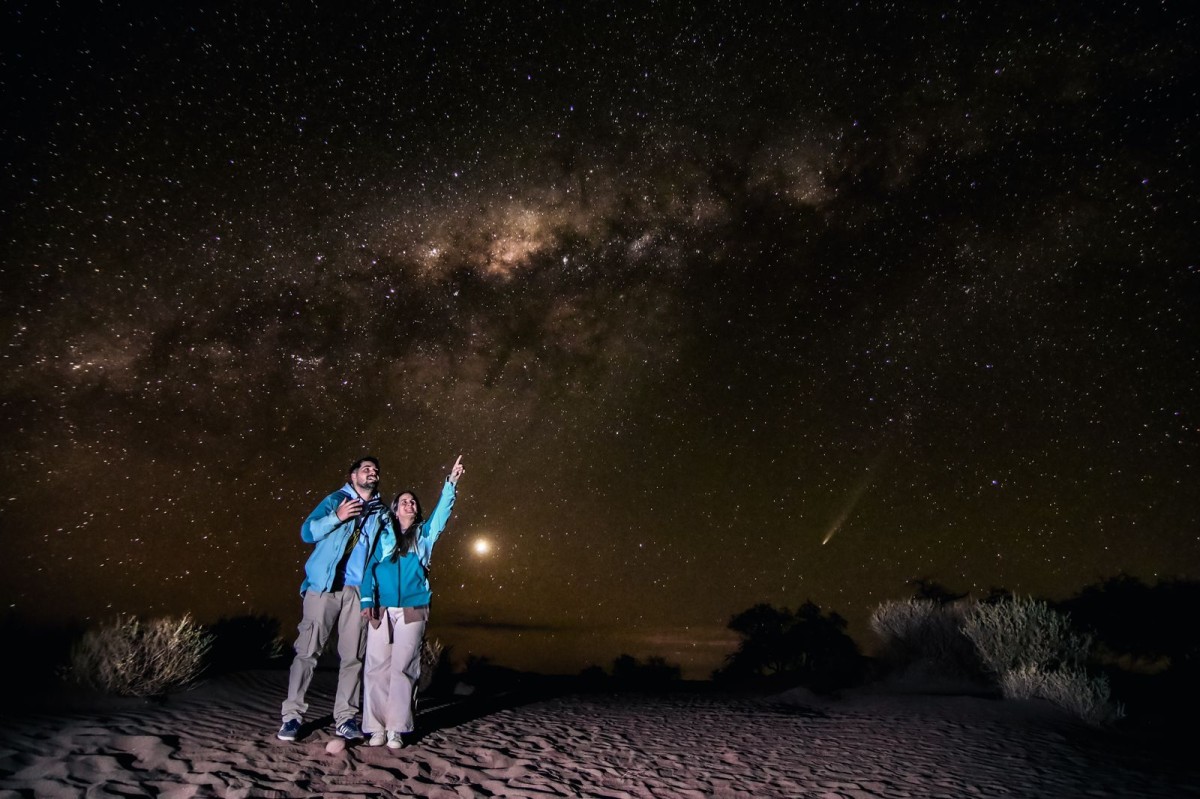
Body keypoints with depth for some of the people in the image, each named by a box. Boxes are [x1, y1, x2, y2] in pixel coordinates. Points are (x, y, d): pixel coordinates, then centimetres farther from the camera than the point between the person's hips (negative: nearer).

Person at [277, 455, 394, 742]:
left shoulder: (382, 513, 15)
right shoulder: (335, 500, 5)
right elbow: (307, 533, -4)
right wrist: (337, 518, -17)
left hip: (358, 591, 3)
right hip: (324, 587, -3)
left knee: (353, 656, 3)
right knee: (307, 651, -3)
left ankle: (346, 718, 10)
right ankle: (292, 715, 7)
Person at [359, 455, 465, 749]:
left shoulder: (424, 534, 12)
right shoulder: (384, 537, 10)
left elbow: (442, 511, 0)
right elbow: (371, 568, 5)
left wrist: (451, 483, -11)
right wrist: (367, 600, -8)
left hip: (412, 613, 0)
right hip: (381, 611, 0)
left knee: (402, 669, 0)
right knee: (377, 667, -1)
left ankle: (396, 729, 5)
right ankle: (376, 727, 7)